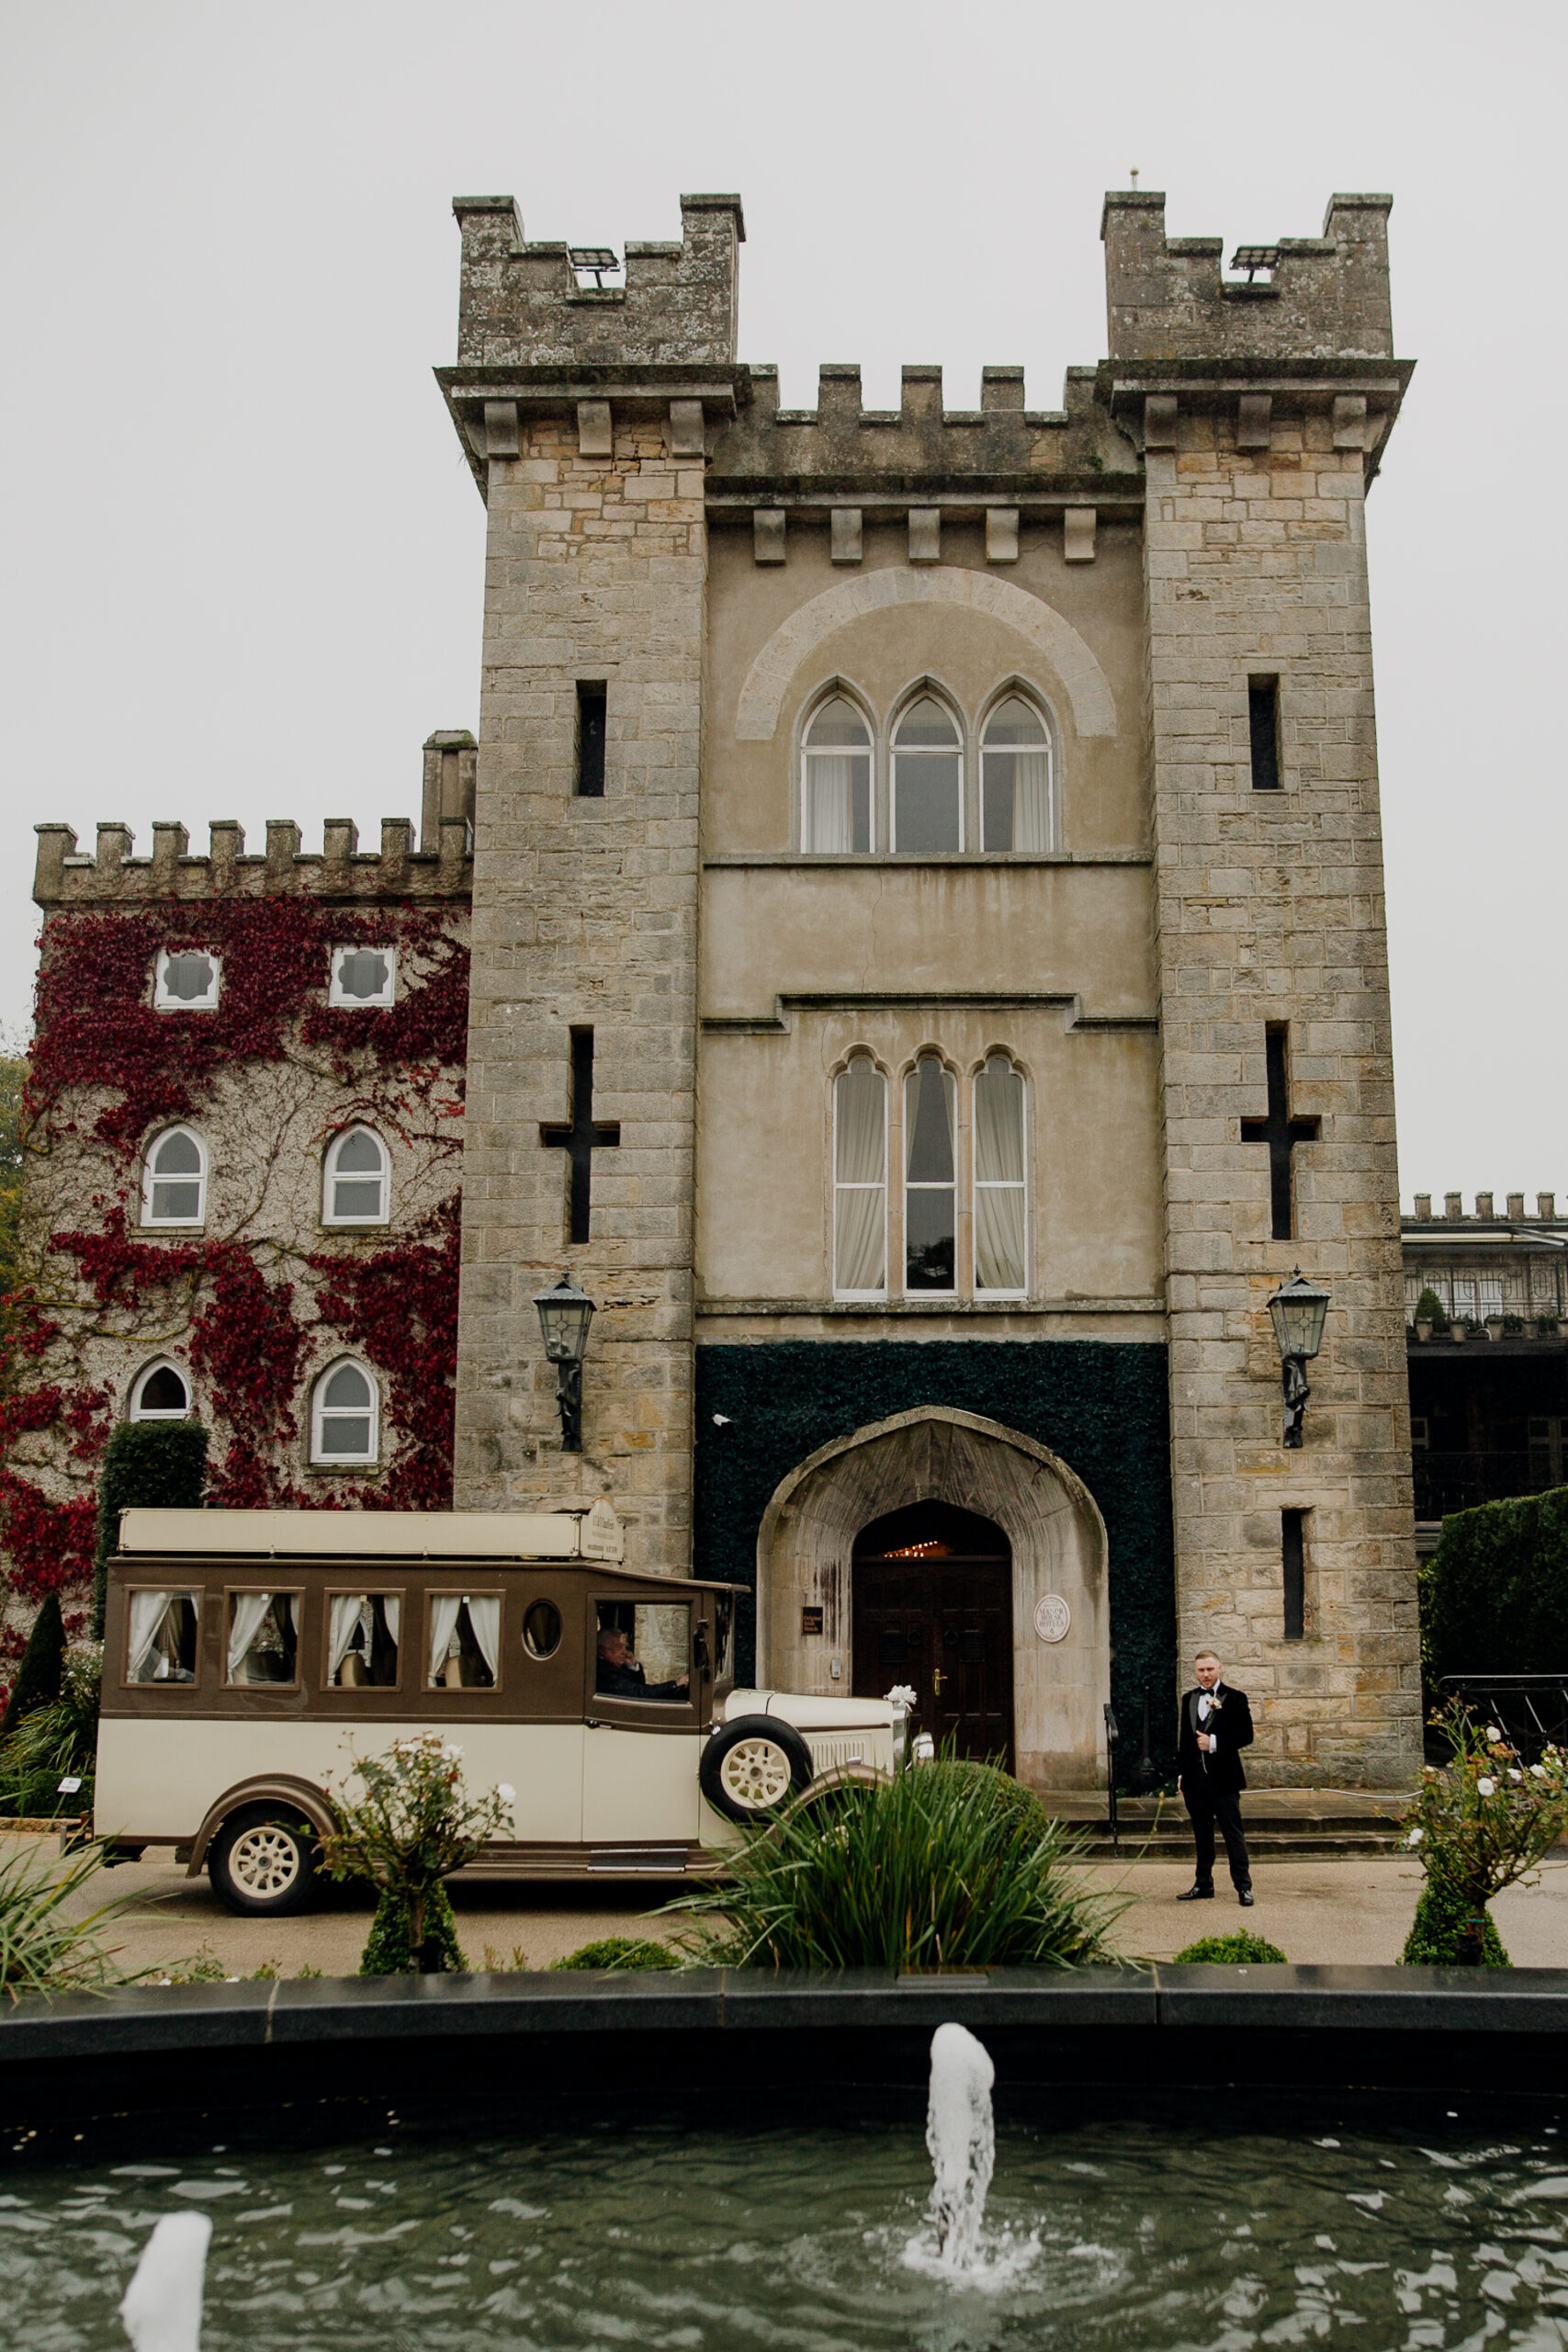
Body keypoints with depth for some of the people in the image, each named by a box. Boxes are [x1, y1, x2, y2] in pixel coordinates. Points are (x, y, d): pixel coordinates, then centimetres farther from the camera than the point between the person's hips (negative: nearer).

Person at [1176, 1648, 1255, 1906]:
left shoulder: (1235, 1699, -3)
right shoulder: (1188, 1699, 13)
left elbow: (1246, 1735, -8)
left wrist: (1215, 1743, -17)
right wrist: (1181, 1773, 11)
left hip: (1223, 1778, -5)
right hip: (1195, 1778, 5)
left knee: (1233, 1833, -3)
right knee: (1202, 1834, 12)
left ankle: (1243, 1887, 2)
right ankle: (1203, 1885, 19)